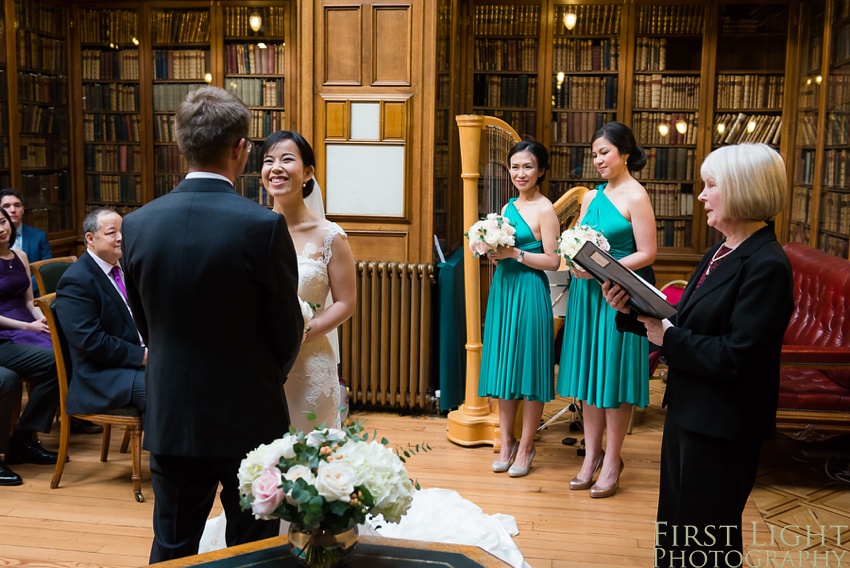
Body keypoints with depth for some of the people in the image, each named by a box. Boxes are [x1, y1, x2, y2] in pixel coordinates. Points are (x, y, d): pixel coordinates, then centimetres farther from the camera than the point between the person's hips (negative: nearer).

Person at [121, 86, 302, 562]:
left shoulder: (138, 225, -5)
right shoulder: (264, 225, -18)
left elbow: (145, 325, 5)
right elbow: (288, 332, -8)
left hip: (171, 419, 3)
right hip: (249, 419, -3)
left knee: (172, 547, 18)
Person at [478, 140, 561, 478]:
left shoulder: (545, 210, -8)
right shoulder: (508, 208, 13)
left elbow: (553, 261, -13)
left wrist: (515, 253, -19)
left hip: (529, 293, -7)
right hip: (503, 289, 7)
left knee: (529, 367, 1)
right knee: (503, 367, 10)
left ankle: (525, 446, 12)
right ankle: (506, 441, 21)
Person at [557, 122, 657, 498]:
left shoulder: (636, 197, -9)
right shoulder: (591, 196, 12)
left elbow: (647, 254, -13)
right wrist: (576, 262, -4)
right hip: (585, 293, 7)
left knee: (614, 374, 0)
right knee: (587, 371, 10)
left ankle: (612, 460, 12)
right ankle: (592, 453, 20)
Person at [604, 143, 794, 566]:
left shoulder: (766, 265, -22)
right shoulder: (720, 254, 8)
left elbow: (736, 356, -27)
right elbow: (685, 325, 7)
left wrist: (669, 338, -19)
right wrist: (631, 309, -6)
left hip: (721, 429, -9)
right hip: (688, 414, 9)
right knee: (674, 529, 23)